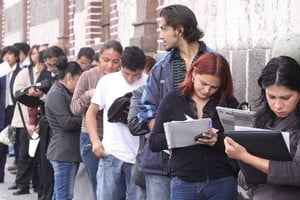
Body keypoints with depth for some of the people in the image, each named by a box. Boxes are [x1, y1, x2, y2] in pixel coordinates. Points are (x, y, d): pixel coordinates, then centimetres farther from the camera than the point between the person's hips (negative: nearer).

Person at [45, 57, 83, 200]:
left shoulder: (64, 93, 20)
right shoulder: (57, 94, -12)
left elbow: (74, 114, 19)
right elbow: (66, 122, -19)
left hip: (68, 150, 10)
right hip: (64, 151, -10)